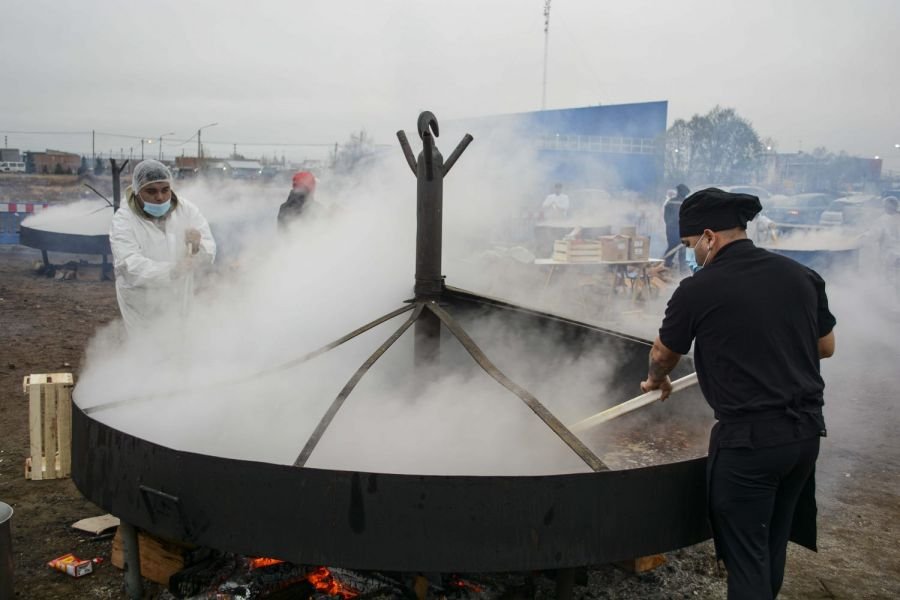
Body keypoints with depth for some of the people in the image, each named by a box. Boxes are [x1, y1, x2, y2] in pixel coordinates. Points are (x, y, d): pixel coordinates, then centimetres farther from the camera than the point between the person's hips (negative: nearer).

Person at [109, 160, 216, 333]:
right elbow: (132, 266, -32)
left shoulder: (186, 210, -8)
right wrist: (172, 271, -47)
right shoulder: (123, 220, -18)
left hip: (181, 302, 4)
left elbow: (209, 253, -12)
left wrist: (197, 247, -37)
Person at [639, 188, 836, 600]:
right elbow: (826, 346, 14)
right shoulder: (801, 276, 2)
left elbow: (662, 355, 5)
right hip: (806, 430, 6)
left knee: (746, 554, 6)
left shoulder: (698, 290, -11)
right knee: (773, 543, 22)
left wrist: (656, 381, 27)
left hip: (748, 439, -6)